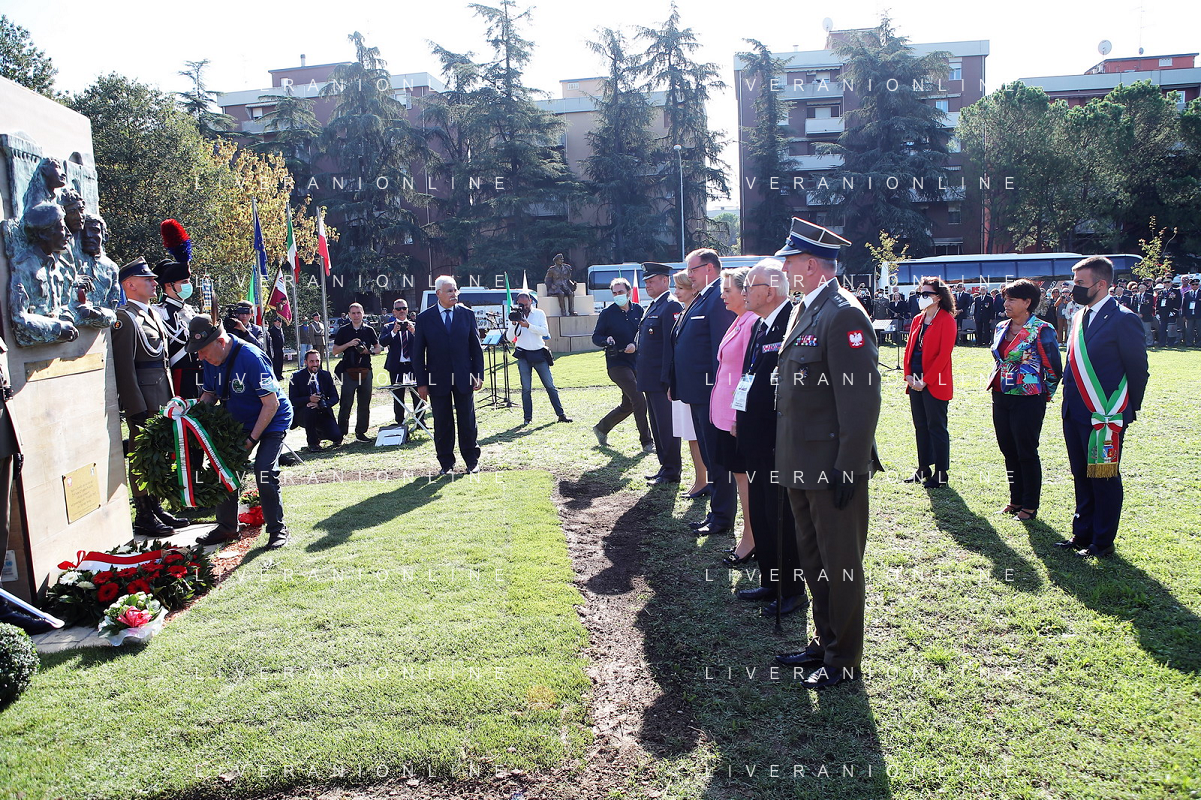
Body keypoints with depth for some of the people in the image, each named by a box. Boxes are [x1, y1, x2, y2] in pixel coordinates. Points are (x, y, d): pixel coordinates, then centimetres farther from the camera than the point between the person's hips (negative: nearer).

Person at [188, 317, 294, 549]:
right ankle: (227, 527, 18)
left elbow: (271, 404, -26)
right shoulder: (212, 360, -6)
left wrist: (252, 439, -24)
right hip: (240, 422, 8)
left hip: (273, 421, -8)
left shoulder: (251, 357, -30)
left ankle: (277, 529, -3)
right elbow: (210, 393, 9)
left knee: (264, 472, -20)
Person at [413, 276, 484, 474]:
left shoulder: (467, 314, 4)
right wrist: (421, 383, -4)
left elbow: (476, 347, 7)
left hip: (463, 377, 1)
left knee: (467, 421, 7)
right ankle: (446, 463, 17)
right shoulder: (425, 318, 0)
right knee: (442, 424, 5)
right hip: (437, 380, -1)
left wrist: (479, 374, 0)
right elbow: (418, 352, 1)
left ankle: (472, 460, 20)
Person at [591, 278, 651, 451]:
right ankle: (647, 442, -7)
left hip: (635, 363, 6)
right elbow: (595, 337, 1)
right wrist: (606, 340, -21)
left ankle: (602, 428, 34)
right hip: (616, 363, -5)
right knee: (639, 400, -15)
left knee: (628, 404, 14)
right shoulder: (607, 312, -3)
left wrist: (635, 345, -11)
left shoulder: (638, 310, 7)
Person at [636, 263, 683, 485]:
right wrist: (638, 371, 18)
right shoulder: (652, 306, 18)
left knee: (666, 426, -3)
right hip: (650, 380, 10)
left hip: (661, 380, -10)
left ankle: (671, 472, 5)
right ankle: (665, 467, 24)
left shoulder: (671, 306, -13)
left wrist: (667, 379, -22)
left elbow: (671, 344, -19)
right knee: (657, 426, 15)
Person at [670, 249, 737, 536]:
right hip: (697, 393, 10)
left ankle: (722, 519, 10)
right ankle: (716, 513, 28)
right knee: (709, 457, 17)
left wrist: (717, 389, -22)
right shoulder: (701, 298, 17)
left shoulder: (719, 298, -15)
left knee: (717, 458, 0)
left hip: (710, 393, -10)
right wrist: (677, 385, 16)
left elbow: (722, 347, -20)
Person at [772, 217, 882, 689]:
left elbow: (862, 398, -21)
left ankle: (845, 660, 20)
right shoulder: (804, 311, 12)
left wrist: (848, 468, -22)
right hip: (802, 467, 9)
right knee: (813, 561, 19)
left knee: (840, 565, 5)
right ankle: (825, 644, 35)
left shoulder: (843, 315, -17)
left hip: (832, 469, -9)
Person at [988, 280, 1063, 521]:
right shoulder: (1001, 328, 9)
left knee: (1027, 453, 2)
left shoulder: (1041, 330, -12)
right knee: (1008, 451, 12)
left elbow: (1054, 368, -8)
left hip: (1027, 400, -7)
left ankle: (1030, 505, 14)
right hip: (1001, 398, 7)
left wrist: (1044, 394, 1)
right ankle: (1016, 499, 25)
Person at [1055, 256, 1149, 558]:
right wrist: (1070, 403, 15)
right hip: (1075, 414, 8)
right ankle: (1082, 533, 27)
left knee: (1104, 479, 3)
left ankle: (1103, 542, 15)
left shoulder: (1122, 319, -13)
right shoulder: (1080, 317, 11)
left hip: (1106, 417, -8)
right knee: (1082, 477, 16)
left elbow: (1138, 369, -8)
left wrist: (1128, 409, 0)